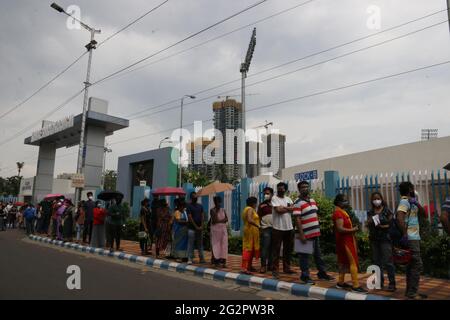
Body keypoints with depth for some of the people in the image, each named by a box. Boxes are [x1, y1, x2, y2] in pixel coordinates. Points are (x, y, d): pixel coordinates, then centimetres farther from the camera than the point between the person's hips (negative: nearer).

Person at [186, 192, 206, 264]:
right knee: (191, 244, -3)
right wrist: (196, 226, -10)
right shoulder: (189, 206, -2)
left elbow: (202, 216, 8)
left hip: (200, 228, 5)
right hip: (192, 228, -5)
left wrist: (201, 226, -4)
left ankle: (202, 258, 14)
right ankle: (190, 259, 1)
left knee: (200, 244, 9)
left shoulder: (200, 206, 13)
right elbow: (190, 217, -8)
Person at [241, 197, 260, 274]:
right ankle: (243, 268, -13)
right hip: (251, 231, -10)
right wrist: (258, 226, -27)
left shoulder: (246, 209, 19)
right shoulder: (250, 209, -12)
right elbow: (249, 220, -27)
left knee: (251, 249, 14)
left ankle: (249, 266, 21)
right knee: (248, 248, -11)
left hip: (250, 231, 10)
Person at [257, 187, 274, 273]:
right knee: (265, 247, -4)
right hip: (266, 228, -2)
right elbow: (259, 218, 5)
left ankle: (270, 265, 18)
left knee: (272, 248, 8)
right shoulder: (261, 205, 4)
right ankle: (263, 266, 0)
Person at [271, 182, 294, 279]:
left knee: (288, 249, 14)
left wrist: (283, 207, -12)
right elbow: (278, 210, -17)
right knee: (276, 249, -2)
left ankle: (286, 268, 26)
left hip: (289, 227, 6)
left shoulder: (288, 199, 13)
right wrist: (288, 209, -4)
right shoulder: (274, 198, -3)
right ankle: (275, 269, 4)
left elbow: (293, 208, -2)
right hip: (278, 228, -6)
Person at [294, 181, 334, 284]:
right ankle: (305, 276, 15)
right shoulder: (298, 203, -16)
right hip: (306, 234, -8)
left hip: (316, 233, 8)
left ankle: (322, 273, 33)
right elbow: (297, 219, -20)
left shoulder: (312, 200, 11)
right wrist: (301, 234, -23)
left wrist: (318, 228, 14)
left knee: (318, 254, 19)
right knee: (305, 256, 3)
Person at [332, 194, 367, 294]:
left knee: (343, 262, 14)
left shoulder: (342, 212, 15)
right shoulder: (338, 213, -19)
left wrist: (353, 228, 9)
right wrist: (352, 230, -18)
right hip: (345, 242, -10)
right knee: (353, 262, -7)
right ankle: (356, 286, -3)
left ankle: (341, 283, 22)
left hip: (347, 241, 10)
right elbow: (340, 229, -27)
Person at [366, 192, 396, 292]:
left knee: (388, 262, -7)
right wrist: (372, 220, -11)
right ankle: (380, 282, 18)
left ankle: (392, 284, 0)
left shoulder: (387, 211, -1)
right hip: (374, 239, 4)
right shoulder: (370, 212, 11)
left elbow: (391, 224, -6)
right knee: (377, 261, 8)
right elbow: (368, 225, 8)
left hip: (385, 239, -4)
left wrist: (380, 226, -12)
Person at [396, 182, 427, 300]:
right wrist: (404, 234, -28)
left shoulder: (411, 202, 17)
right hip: (411, 238, -10)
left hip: (414, 237, 10)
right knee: (417, 264, -8)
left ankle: (410, 291, 21)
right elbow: (399, 218, -27)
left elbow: (423, 214, 15)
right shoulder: (404, 201, -14)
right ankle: (412, 292, -3)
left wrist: (417, 203, -1)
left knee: (412, 265, 13)